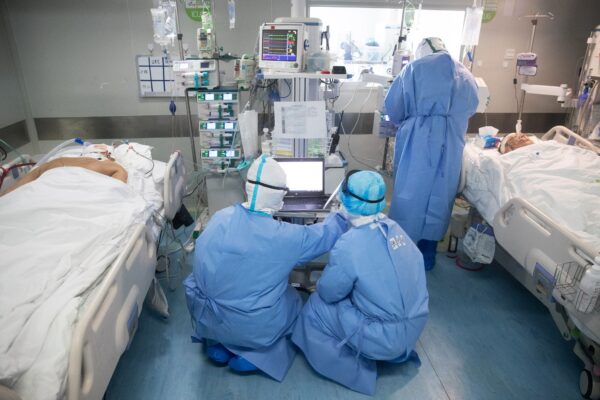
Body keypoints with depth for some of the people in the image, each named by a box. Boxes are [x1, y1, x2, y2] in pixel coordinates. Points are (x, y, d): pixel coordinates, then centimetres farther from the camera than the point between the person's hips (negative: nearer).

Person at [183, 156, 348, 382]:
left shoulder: (220, 217, -9)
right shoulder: (285, 236, -19)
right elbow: (325, 235, 0)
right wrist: (343, 213, 20)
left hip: (208, 321, 3)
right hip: (255, 330, -2)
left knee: (193, 282, 30)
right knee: (292, 298, 26)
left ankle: (217, 344, 21)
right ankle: (254, 354, 10)